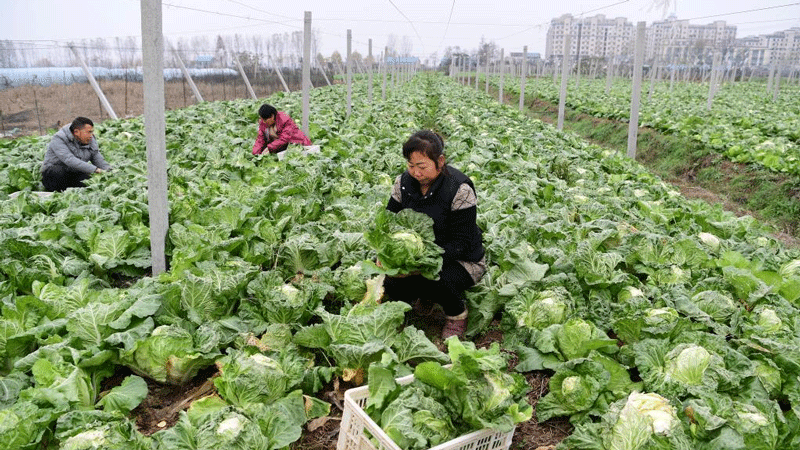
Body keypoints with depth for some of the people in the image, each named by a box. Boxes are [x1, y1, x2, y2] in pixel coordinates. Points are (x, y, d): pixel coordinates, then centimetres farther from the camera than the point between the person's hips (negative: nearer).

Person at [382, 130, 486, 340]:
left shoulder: (460, 189, -22)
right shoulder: (403, 183, -5)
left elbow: (461, 243, -22)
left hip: (463, 260, -4)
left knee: (436, 280, -36)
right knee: (391, 283, -23)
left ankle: (457, 312, 0)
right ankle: (420, 299, 14)